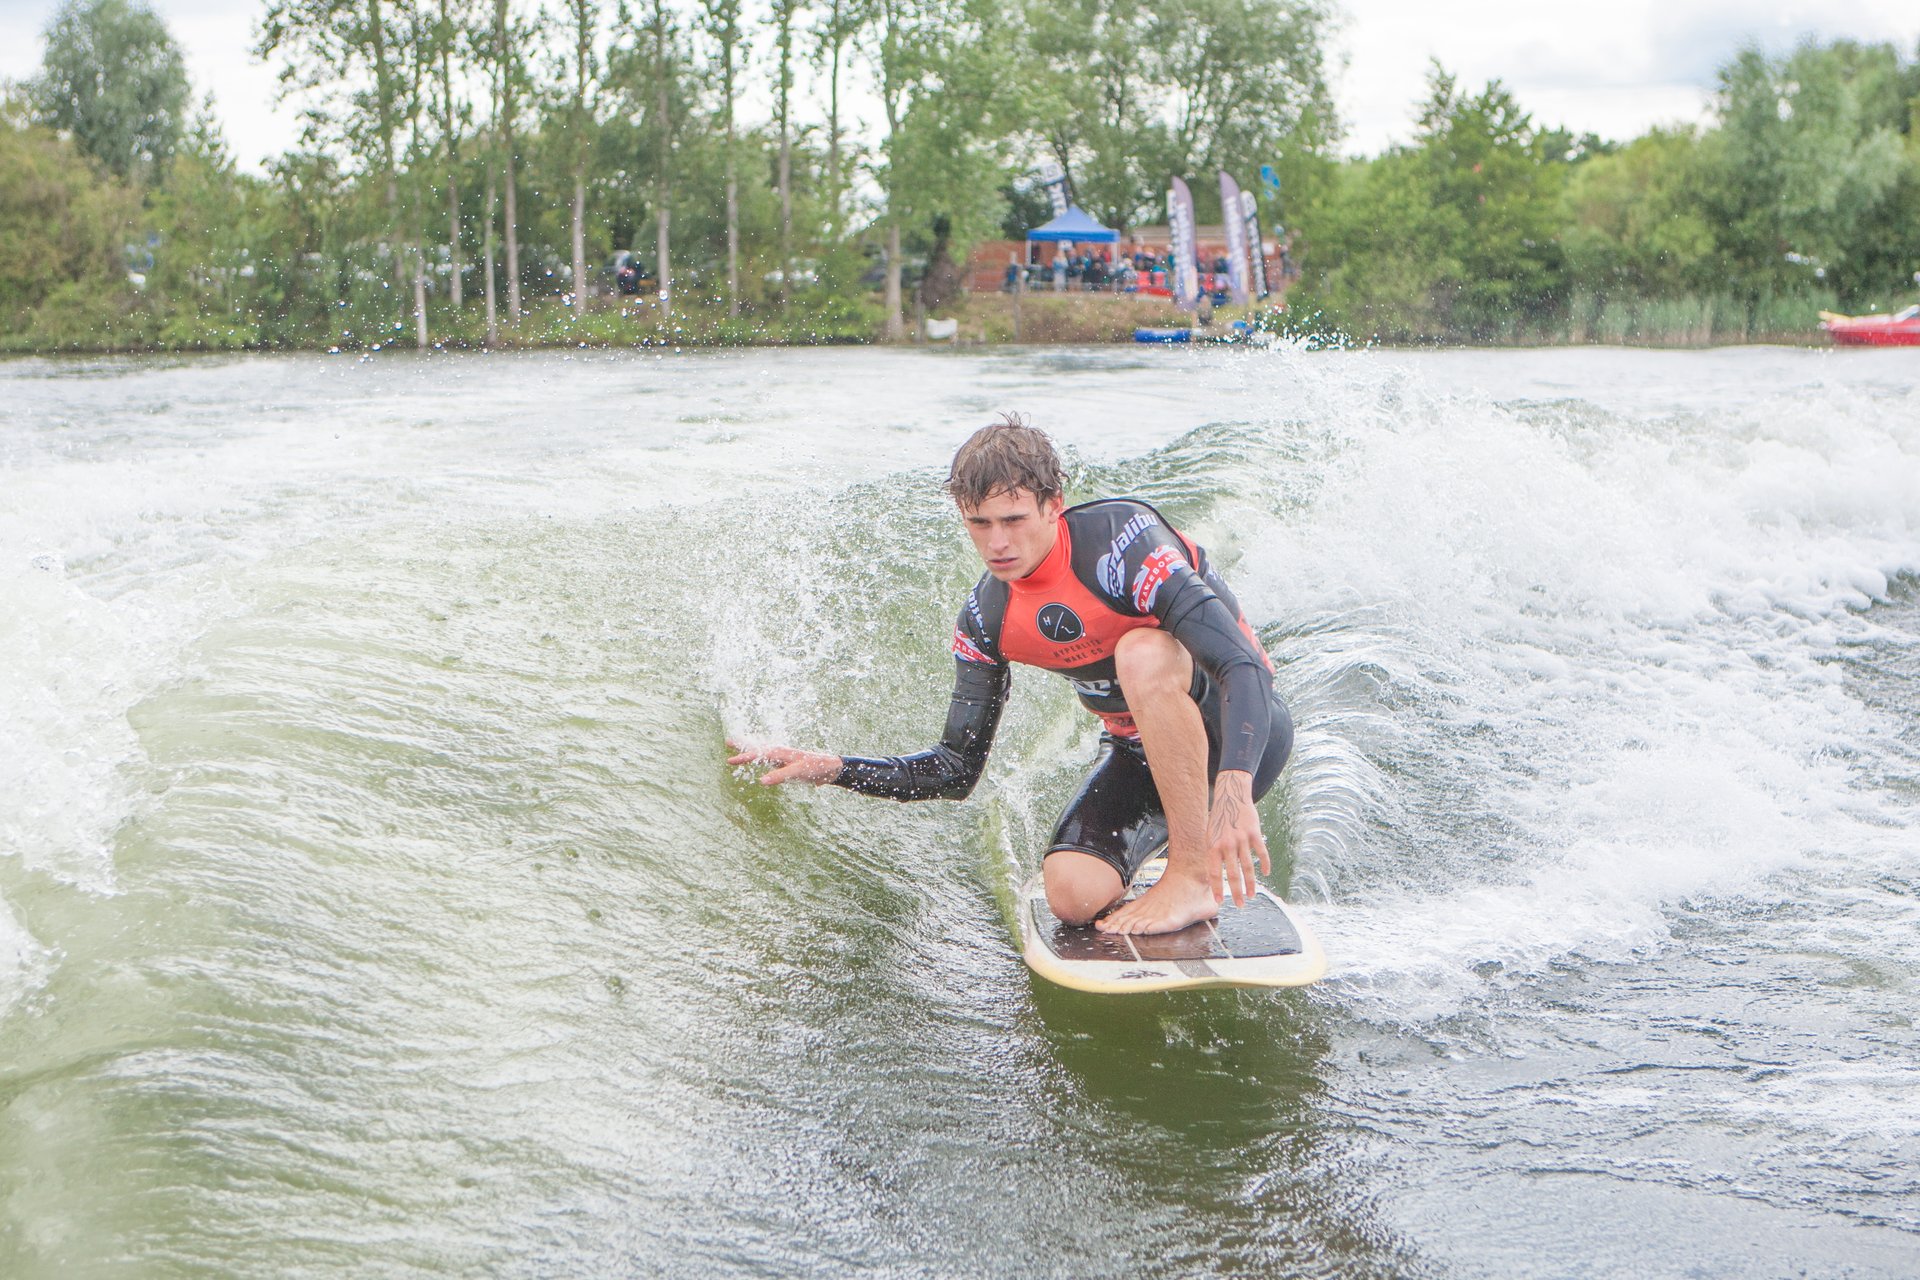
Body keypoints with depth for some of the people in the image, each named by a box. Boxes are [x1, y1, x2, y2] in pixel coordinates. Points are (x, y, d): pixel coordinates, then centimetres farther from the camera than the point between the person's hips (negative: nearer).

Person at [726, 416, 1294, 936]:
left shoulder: (1121, 535, -25)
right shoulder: (987, 619, -6)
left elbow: (1243, 664, -34)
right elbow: (957, 769, 2)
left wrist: (1233, 792, -50)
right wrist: (831, 768, -10)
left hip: (1240, 731, -5)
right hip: (1139, 754, 5)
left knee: (1144, 650, -36)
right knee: (1074, 894, -20)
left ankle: (1196, 875, -22)